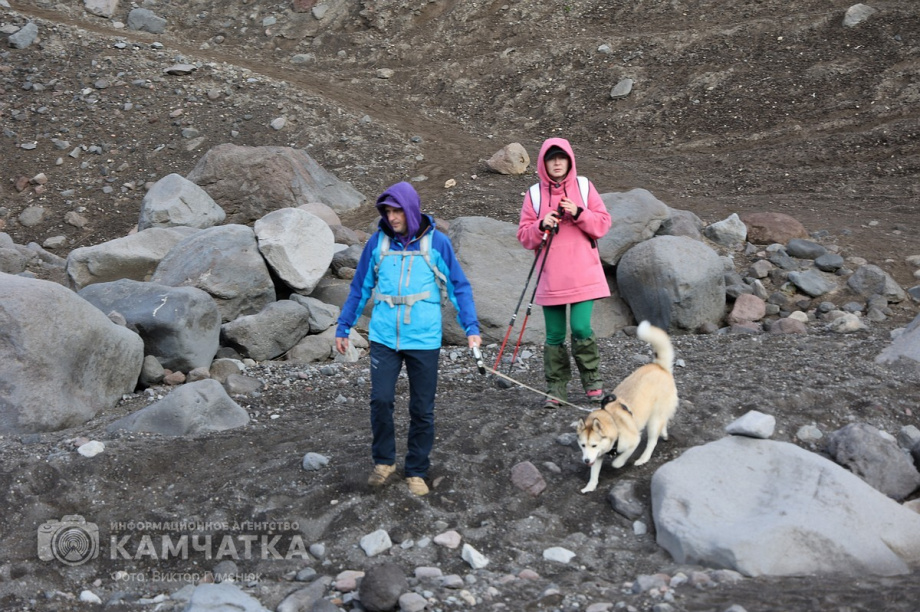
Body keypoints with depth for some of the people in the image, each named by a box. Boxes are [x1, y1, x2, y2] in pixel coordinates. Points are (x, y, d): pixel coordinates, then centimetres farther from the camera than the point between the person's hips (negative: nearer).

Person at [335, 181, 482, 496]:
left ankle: (416, 472, 21)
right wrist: (343, 327, 12)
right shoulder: (378, 242, 4)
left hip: (424, 340, -1)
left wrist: (471, 327, -6)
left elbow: (459, 287, 4)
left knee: (422, 409, 6)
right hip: (384, 337, 1)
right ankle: (384, 461, 14)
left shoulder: (436, 242, -1)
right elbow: (360, 288, 13)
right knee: (381, 399, -9)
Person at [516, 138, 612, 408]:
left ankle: (593, 382, 10)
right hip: (551, 278, 1)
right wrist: (541, 226, -14)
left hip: (583, 275, -1)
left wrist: (579, 213, -13)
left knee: (581, 328, -10)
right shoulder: (534, 194, 6)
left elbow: (603, 224, 3)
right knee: (554, 335, 5)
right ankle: (556, 388, 16)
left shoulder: (584, 187, 6)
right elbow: (524, 236, 5)